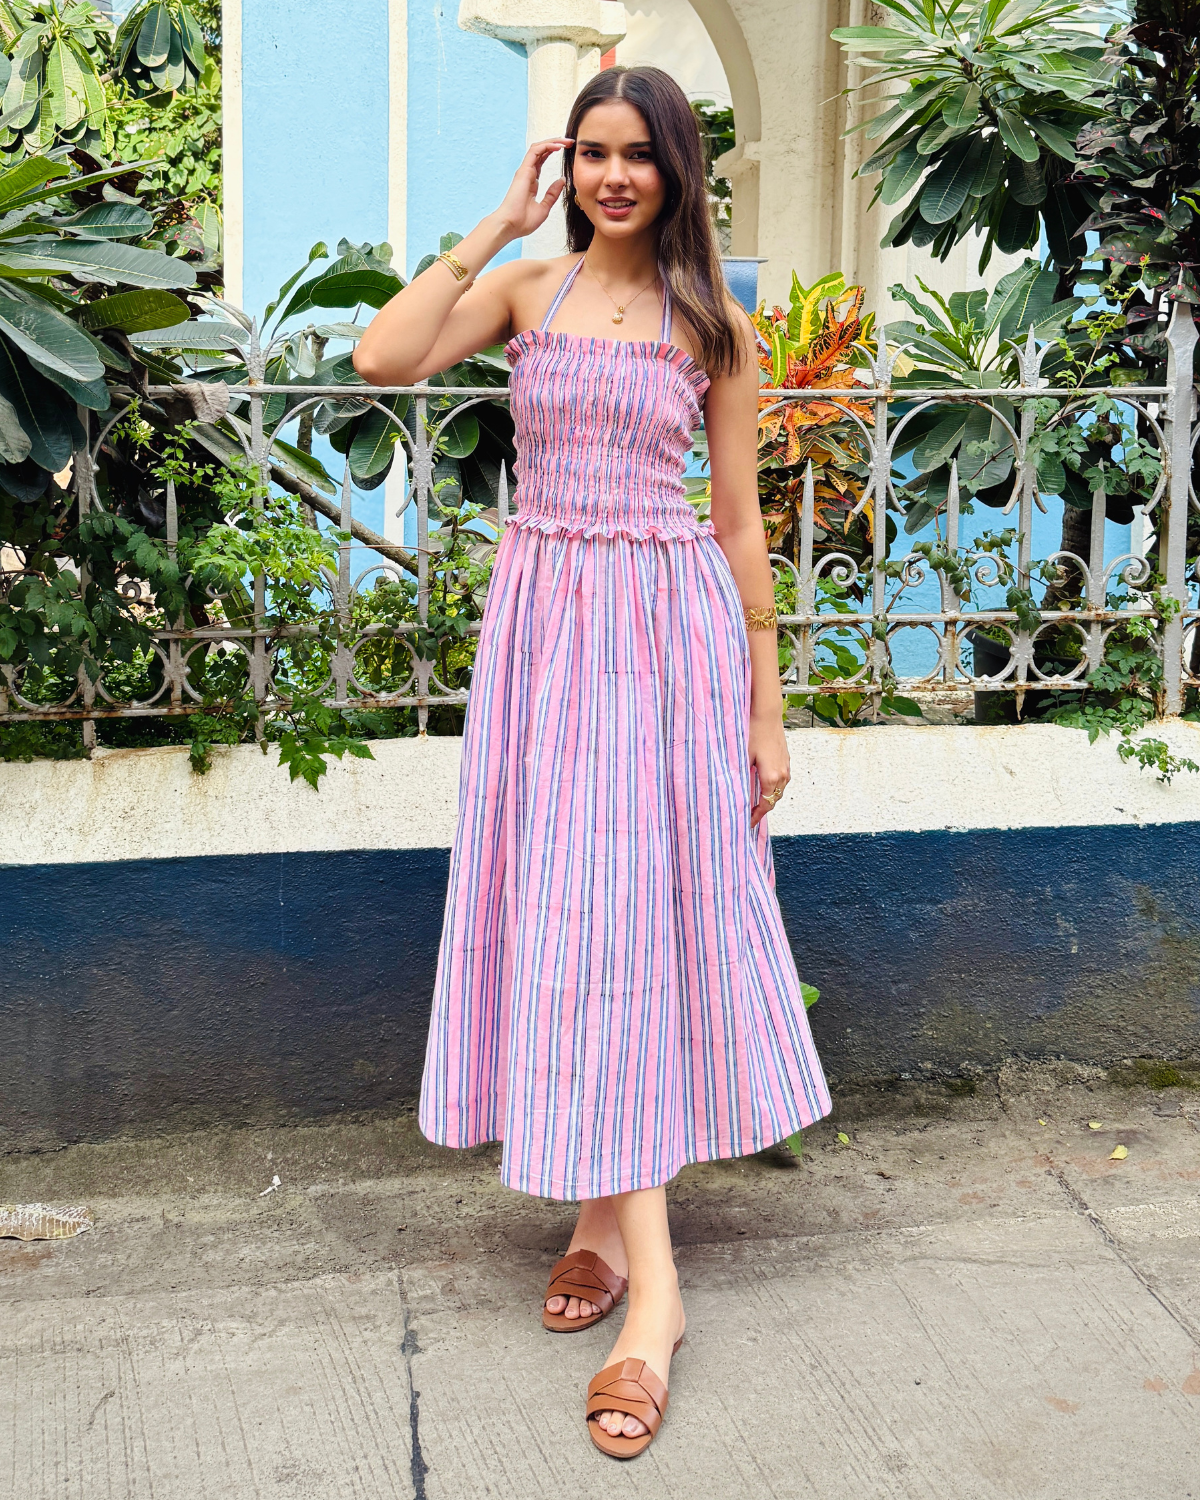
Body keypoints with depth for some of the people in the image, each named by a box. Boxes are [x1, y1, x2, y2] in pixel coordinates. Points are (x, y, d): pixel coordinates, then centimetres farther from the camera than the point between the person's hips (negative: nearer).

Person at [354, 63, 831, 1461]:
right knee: (568, 916, 1)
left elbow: (738, 520, 6)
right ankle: (632, 1255, 9)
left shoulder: (714, 325, 5)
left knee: (645, 912, -3)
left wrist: (765, 704, 4)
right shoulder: (523, 288, 7)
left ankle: (618, 1228, 5)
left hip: (673, 626, -1)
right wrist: (493, 228, -5)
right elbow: (382, 358, -11)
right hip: (544, 622, 1)